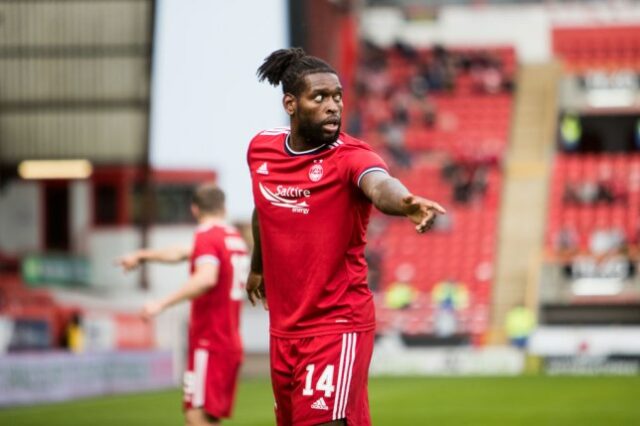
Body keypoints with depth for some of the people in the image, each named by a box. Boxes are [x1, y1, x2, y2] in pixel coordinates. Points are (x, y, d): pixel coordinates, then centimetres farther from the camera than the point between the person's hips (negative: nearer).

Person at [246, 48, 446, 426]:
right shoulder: (260, 149, 2)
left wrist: (405, 202, -62)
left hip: (338, 326, -6)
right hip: (283, 327, 6)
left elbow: (379, 185, -40)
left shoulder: (350, 156, -16)